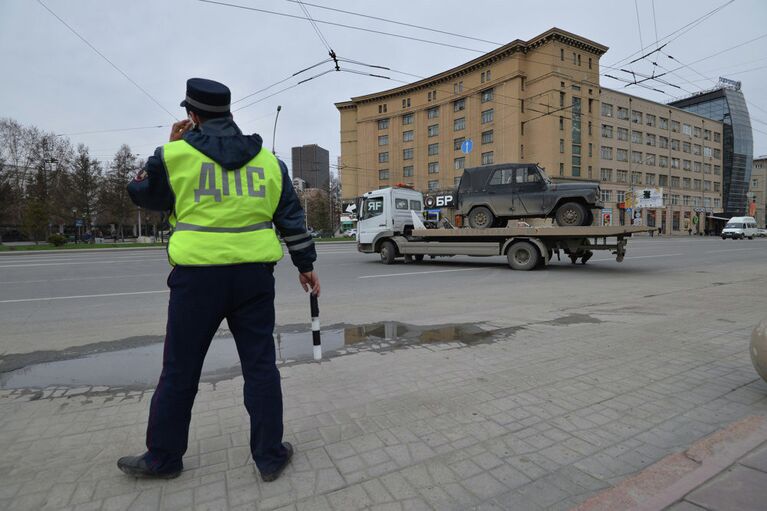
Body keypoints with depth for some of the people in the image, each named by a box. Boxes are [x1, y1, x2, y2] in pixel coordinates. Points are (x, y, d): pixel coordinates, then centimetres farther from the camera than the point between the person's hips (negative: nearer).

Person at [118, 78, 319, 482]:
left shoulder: (176, 154, -2)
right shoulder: (266, 159, 9)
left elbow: (141, 194, 14)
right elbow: (291, 217, 9)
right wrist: (305, 264, 15)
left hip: (198, 275, -2)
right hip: (254, 275, 3)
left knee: (180, 370, 14)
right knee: (260, 366, 10)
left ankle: (163, 457, 32)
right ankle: (270, 456, 20)